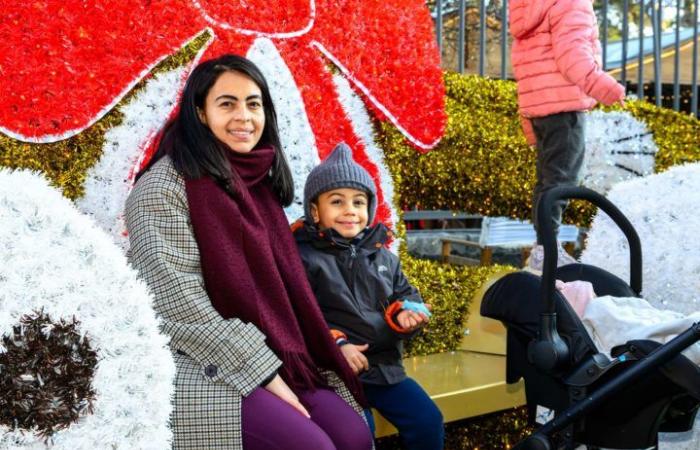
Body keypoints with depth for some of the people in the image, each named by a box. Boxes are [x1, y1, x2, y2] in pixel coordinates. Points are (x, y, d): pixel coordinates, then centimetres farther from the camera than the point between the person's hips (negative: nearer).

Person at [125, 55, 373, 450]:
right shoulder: (164, 188, -10)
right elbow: (182, 308, -16)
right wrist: (265, 374, -17)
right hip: (199, 370, -6)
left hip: (276, 359, 6)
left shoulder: (256, 181, 11)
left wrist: (276, 367, 3)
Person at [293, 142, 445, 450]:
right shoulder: (304, 257, -7)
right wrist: (334, 346, -22)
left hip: (385, 365, 6)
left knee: (428, 421, 2)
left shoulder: (382, 256, 13)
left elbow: (406, 295, 20)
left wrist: (405, 314, -4)